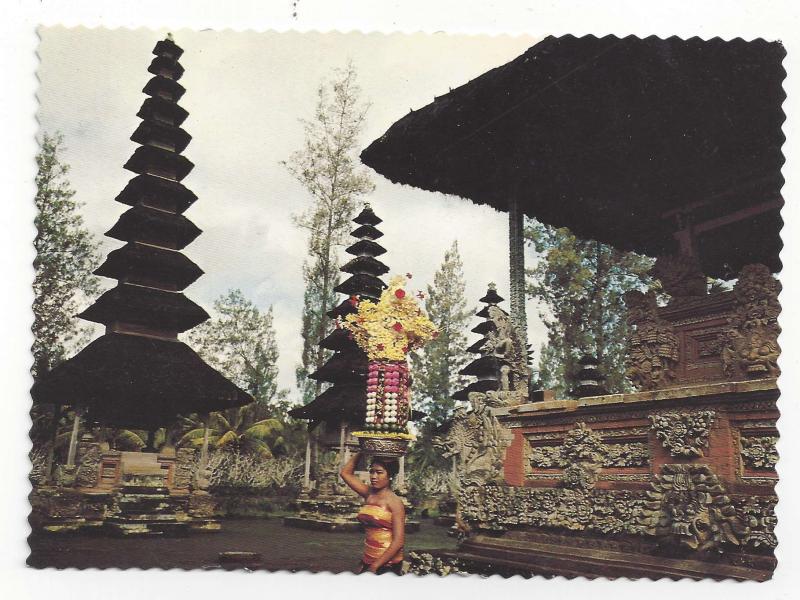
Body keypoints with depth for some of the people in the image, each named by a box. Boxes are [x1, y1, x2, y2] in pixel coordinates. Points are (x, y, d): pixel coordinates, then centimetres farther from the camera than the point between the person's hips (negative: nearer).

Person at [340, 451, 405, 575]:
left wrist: (375, 566, -16)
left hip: (387, 563, -6)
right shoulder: (369, 494, 6)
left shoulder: (394, 502, -11)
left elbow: (398, 541, -16)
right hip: (367, 560, 6)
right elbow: (345, 473, 14)